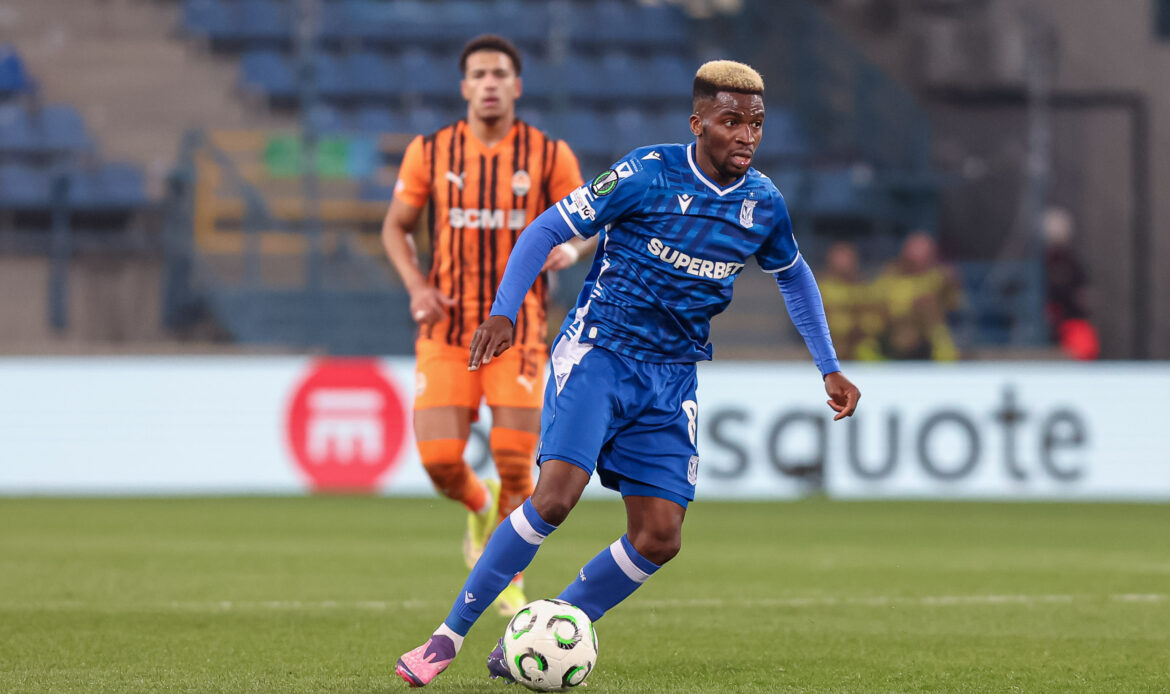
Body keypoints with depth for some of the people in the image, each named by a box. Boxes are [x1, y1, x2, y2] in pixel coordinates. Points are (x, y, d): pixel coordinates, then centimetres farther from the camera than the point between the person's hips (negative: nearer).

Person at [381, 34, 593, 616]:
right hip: (447, 331, 1)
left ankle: (508, 576, 18)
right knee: (439, 460, -10)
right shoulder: (429, 152, 2)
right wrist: (416, 286, -7)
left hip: (517, 330, -1)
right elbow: (396, 226, 11)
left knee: (515, 464, -8)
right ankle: (479, 507, 28)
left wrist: (569, 248, -16)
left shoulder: (550, 155, 0)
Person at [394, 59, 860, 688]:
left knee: (658, 539, -6)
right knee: (556, 494, -25)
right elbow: (547, 229, -8)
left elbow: (794, 278, 24)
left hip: (671, 378, 5)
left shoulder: (763, 203, 3)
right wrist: (502, 312, -20)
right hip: (596, 353, -5)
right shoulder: (648, 174, -12)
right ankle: (449, 636, -13)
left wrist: (829, 369, 19)